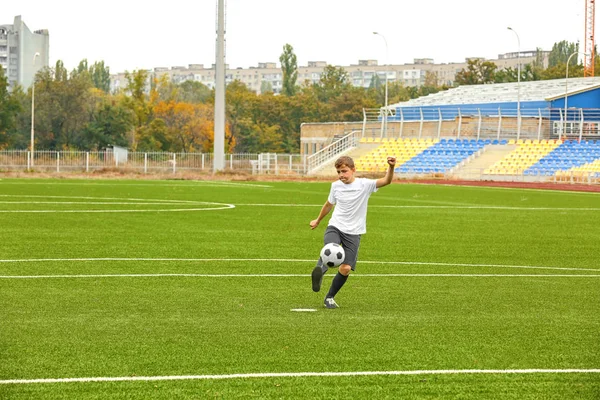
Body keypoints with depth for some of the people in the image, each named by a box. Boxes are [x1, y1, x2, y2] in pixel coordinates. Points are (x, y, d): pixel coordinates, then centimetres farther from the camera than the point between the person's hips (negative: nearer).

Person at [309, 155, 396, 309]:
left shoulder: (364, 185, -8)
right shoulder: (336, 186, 2)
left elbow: (386, 181, -23)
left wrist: (391, 167, -44)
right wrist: (318, 220, 36)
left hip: (353, 232, -1)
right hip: (335, 227, 2)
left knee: (346, 269, -6)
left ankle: (329, 298, 12)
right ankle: (319, 270, -56)